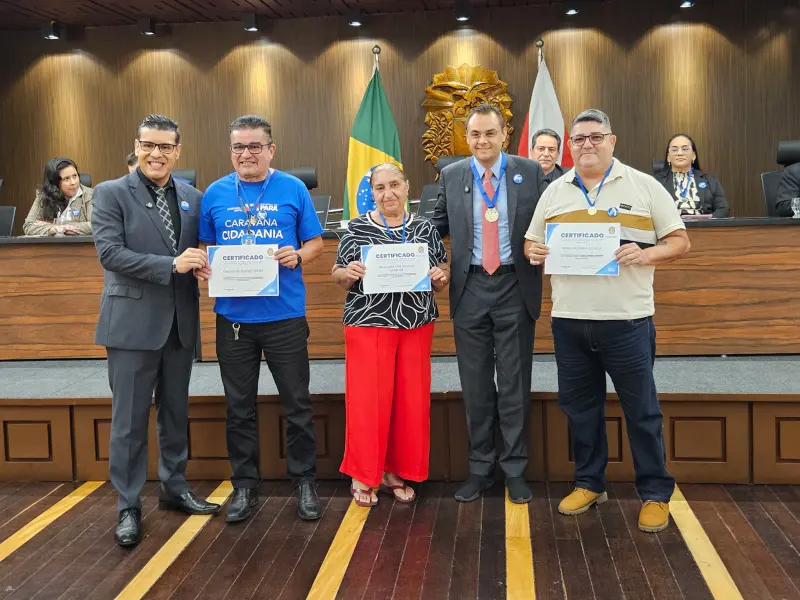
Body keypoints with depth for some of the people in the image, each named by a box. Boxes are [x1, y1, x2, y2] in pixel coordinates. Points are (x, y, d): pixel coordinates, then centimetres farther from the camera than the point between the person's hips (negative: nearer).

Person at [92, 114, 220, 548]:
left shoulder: (192, 198, 9)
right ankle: (128, 505, 16)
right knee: (129, 420, 3)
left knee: (176, 412, 16)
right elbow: (110, 252, -15)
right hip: (133, 322, -4)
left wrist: (201, 264, -11)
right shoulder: (110, 193, -5)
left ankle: (174, 488, 32)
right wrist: (171, 265, -22)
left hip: (179, 322, 5)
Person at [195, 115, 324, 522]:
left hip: (284, 313, -2)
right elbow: (205, 248, 12)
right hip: (233, 316, 2)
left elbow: (315, 243, 5)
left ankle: (304, 481, 20)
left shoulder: (293, 189, 2)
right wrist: (202, 267, -9)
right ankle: (244, 485, 24)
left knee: (297, 403, 6)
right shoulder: (215, 193, 7)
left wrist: (297, 256, -16)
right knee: (239, 407, 10)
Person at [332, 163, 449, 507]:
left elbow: (442, 275, 12)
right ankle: (362, 475, 13)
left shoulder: (425, 228, 7)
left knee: (412, 400, 5)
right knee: (368, 400, -2)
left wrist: (440, 276, -10)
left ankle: (396, 472, 20)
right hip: (369, 324, -3)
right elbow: (338, 276, 3)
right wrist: (349, 273, -18)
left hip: (416, 325, 3)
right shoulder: (357, 229, -1)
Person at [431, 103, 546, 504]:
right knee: (475, 384, 9)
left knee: (514, 383, 5)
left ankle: (515, 470, 18)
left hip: (515, 287, -1)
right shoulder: (451, 176, 6)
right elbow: (439, 224, 14)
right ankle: (480, 468, 21)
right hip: (470, 287, 2)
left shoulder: (530, 172, 1)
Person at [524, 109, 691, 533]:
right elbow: (532, 242, 18)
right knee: (579, 405, 12)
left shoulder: (644, 187, 2)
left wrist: (647, 254, -18)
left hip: (626, 319, -3)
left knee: (641, 409, 2)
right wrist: (533, 252, -6)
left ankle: (655, 494, 16)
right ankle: (589, 483, 27)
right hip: (568, 321, 4)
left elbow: (679, 241, 2)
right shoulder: (554, 192, 12)